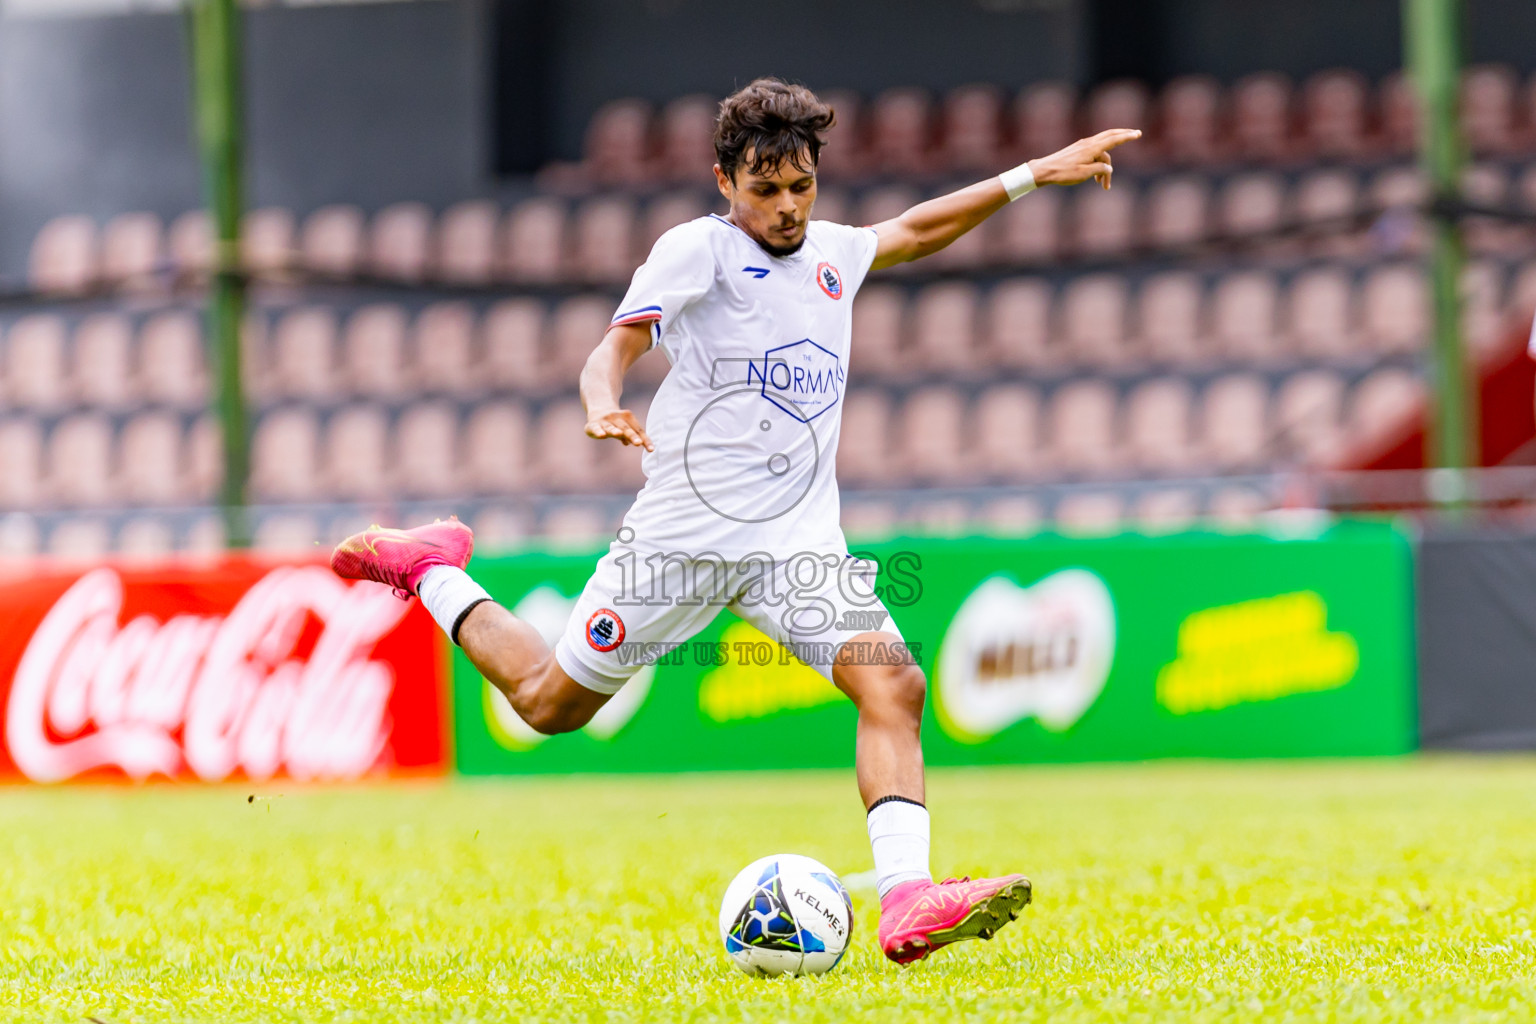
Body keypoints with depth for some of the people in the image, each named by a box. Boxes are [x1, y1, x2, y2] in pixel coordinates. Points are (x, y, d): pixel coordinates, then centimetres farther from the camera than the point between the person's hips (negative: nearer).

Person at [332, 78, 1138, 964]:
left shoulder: (830, 255, 15)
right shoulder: (699, 250, -5)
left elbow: (915, 232, 34)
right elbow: (620, 343, -17)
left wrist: (1031, 176, 31)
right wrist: (604, 403, -39)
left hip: (799, 540, 5)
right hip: (684, 534, -5)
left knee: (893, 684, -19)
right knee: (550, 701, 7)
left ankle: (908, 904, -30)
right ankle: (432, 568, 33)